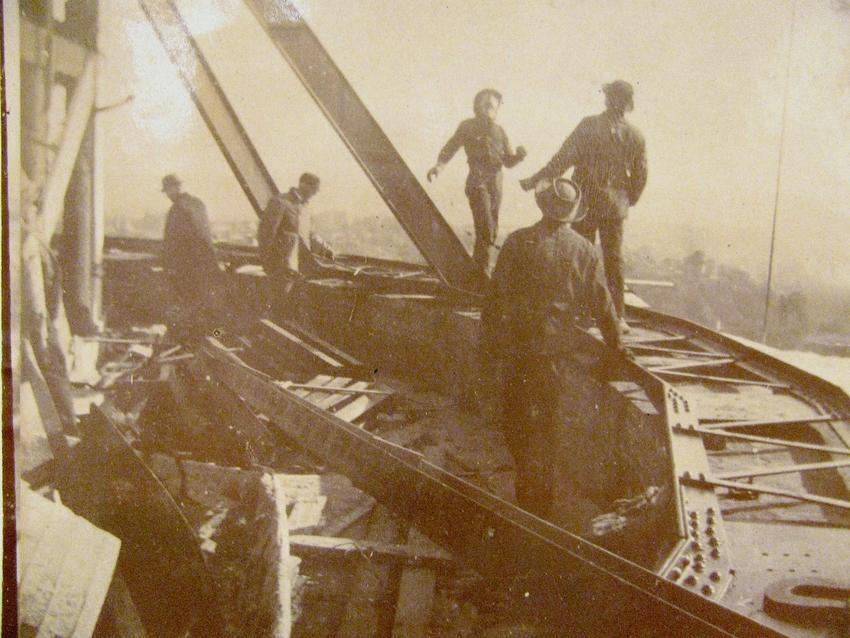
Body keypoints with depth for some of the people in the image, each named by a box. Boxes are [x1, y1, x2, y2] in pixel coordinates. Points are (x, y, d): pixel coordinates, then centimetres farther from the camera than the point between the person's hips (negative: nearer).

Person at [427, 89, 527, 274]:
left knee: (492, 229, 11)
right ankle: (482, 271, -9)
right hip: (478, 181, -6)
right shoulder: (468, 127, 0)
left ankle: (477, 265, 26)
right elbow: (450, 148, -1)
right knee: (485, 228, -16)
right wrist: (438, 166, -19)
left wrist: (519, 156, -7)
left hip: (496, 182, 6)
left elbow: (508, 161, 15)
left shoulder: (499, 131, 12)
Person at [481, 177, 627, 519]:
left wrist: (488, 341, 2)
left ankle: (531, 490, 16)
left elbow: (496, 296, -9)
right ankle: (542, 493, 22)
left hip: (520, 348, -2)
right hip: (559, 349, 2)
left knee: (518, 421, 12)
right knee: (549, 420, 14)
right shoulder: (584, 249, -3)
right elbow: (602, 304, 4)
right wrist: (615, 347, 17)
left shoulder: (519, 242, -10)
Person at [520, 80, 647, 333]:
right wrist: (629, 201, 20)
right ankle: (618, 316, 14)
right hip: (615, 205, 3)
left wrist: (535, 180, -10)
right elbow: (640, 175, 4)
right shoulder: (635, 135, 0)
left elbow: (563, 158, -16)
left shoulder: (589, 126, -12)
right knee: (613, 259, 11)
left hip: (586, 201, -3)